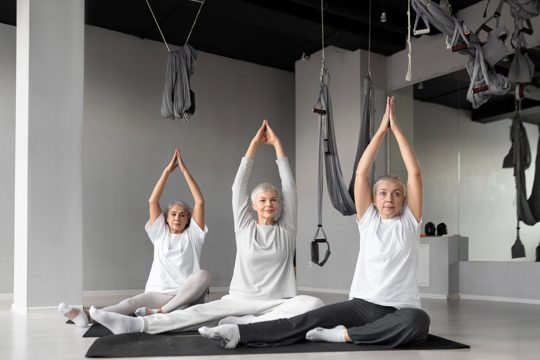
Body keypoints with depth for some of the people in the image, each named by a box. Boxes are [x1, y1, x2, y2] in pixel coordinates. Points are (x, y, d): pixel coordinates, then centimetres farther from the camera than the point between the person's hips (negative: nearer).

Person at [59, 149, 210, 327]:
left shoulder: (192, 235, 13)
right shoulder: (160, 233, 17)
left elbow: (200, 202, 3)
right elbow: (152, 202, 7)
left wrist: (184, 170, 4)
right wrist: (168, 170, 6)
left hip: (187, 296, -1)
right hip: (158, 293, 1)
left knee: (203, 275, -35)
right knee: (132, 303, -29)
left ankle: (160, 311, -43)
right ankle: (87, 316, -53)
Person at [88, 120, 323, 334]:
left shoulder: (286, 229, 8)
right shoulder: (245, 227, 9)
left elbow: (289, 186, 3)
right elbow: (239, 187, 2)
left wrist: (277, 144, 4)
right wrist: (254, 145, 2)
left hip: (278, 305, -1)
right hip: (241, 300, 1)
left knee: (314, 304, -32)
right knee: (200, 312, -20)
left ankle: (243, 325, -38)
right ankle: (135, 325, -31)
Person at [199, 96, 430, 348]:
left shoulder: (409, 221, 6)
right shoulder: (369, 220, 9)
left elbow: (414, 172, -2)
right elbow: (361, 173, -1)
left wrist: (396, 127, -2)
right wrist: (381, 130, 0)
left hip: (399, 310, -1)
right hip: (363, 304, 1)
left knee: (418, 320, -37)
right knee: (310, 320, -20)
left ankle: (345, 334, -29)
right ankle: (239, 332, -27)